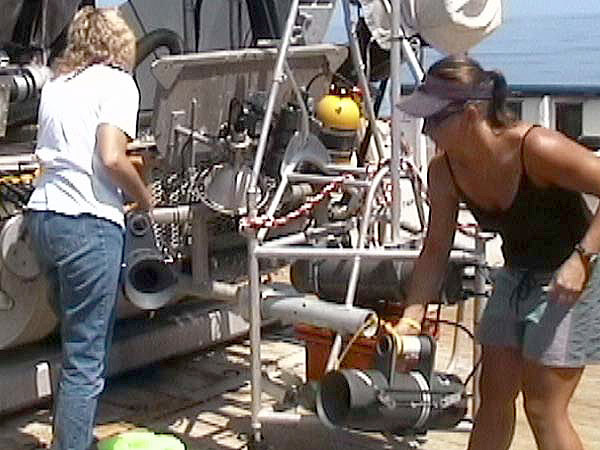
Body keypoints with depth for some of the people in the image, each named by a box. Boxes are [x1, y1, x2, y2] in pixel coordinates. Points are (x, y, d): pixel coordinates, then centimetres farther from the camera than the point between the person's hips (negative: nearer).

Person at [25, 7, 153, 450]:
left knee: (78, 343, 21)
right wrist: (144, 196, 2)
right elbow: (112, 159, -14)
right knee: (86, 358, -3)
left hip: (43, 216, 8)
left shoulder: (55, 85, 20)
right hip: (89, 221, -8)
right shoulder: (116, 82, -2)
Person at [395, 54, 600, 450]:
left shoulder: (535, 148, -30)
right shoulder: (445, 170, -10)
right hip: (517, 276, 7)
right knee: (494, 396, 11)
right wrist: (411, 319, -11)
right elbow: (435, 251, -4)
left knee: (543, 407, -4)